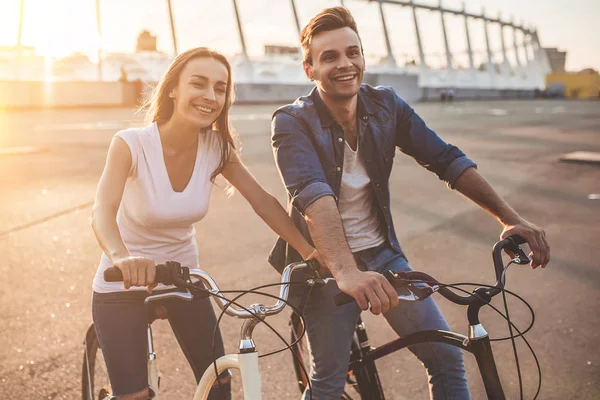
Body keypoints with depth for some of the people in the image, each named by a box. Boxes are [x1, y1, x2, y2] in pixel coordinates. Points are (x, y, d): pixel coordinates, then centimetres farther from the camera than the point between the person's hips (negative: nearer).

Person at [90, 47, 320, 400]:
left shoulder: (217, 147, -11)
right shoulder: (131, 144, -22)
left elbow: (263, 201, -10)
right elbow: (103, 211, -35)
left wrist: (309, 249, -23)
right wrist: (123, 258, -56)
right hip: (123, 286, -3)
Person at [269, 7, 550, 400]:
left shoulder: (386, 105, -4)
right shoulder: (293, 123, -17)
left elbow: (446, 159, -6)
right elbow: (312, 194, -33)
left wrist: (510, 218, -15)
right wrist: (347, 271, -48)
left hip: (382, 253, 4)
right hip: (326, 265, -4)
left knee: (447, 357, 1)